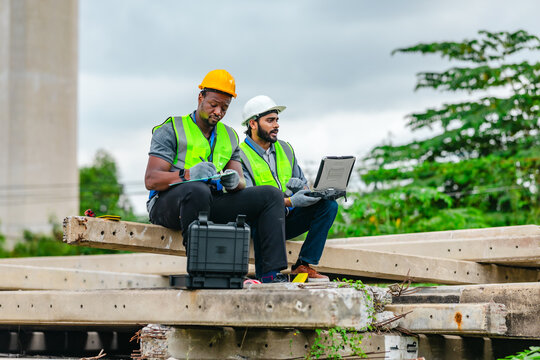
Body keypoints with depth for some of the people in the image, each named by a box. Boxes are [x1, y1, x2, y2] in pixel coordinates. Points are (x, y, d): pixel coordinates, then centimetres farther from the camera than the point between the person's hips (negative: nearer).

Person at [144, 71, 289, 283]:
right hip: (167, 204, -6)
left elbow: (241, 181, 12)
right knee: (197, 190, -40)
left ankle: (271, 274, -21)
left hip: (212, 204, 6)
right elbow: (151, 180, -8)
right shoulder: (171, 130, 2)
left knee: (271, 195, -9)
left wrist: (235, 181, -15)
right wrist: (187, 175, -28)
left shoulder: (229, 136, 21)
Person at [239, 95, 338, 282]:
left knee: (328, 204, -12)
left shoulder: (285, 149, 14)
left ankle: (304, 265, -16)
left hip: (288, 220, 7)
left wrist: (302, 187, -10)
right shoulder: (241, 156, -8)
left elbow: (303, 182, 18)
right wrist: (289, 201, -30)